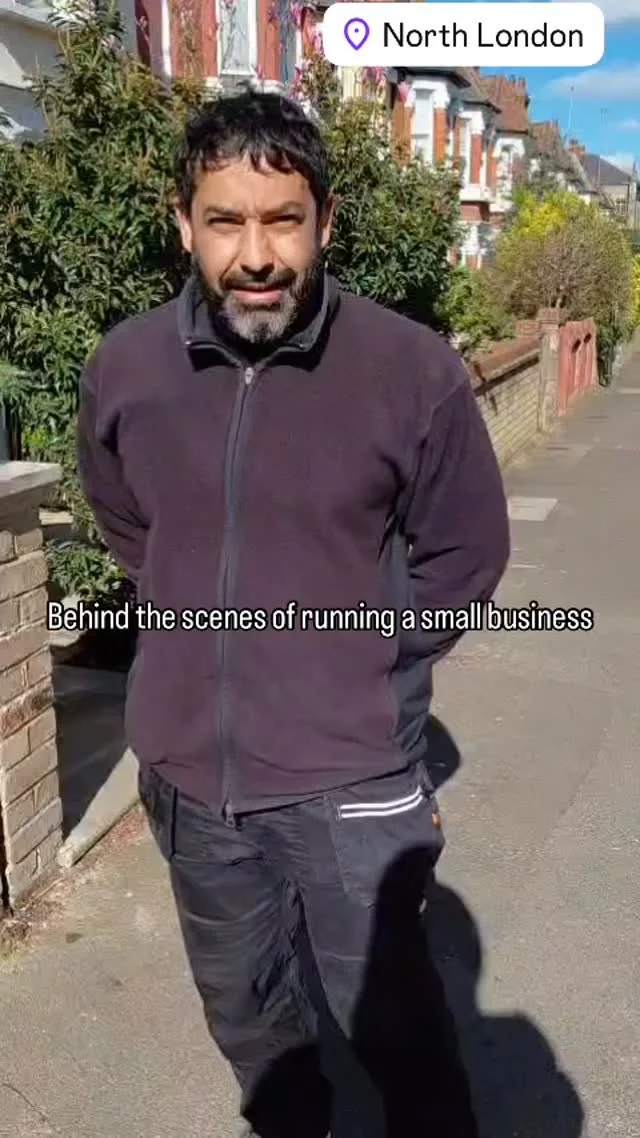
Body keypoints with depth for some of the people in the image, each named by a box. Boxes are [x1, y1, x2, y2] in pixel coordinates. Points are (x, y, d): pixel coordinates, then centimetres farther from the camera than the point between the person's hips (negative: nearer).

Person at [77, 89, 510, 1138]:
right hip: (188, 766, 4)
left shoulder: (413, 369, -15)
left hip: (351, 773, -3)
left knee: (381, 1021, 16)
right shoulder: (123, 368, -6)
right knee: (244, 1014, 26)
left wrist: (371, 667, 0)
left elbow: (465, 555, 0)